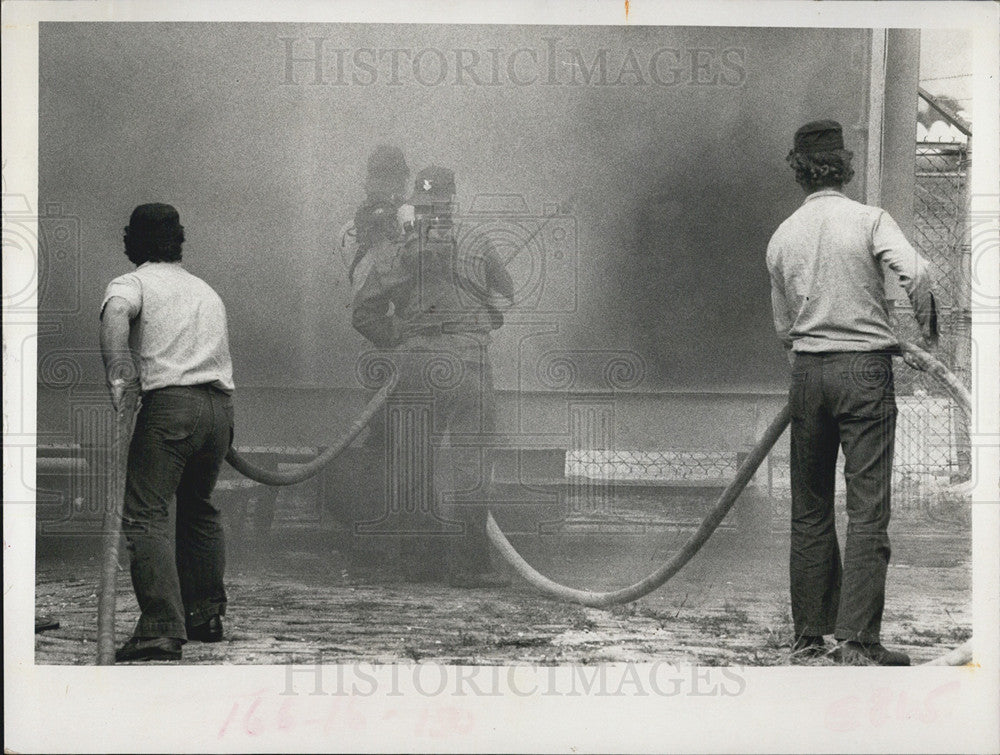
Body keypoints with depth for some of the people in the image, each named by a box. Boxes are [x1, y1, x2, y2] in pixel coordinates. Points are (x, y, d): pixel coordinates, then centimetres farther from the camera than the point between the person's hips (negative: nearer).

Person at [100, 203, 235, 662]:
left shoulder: (132, 283, 7)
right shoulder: (207, 290, 27)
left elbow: (116, 311, -18)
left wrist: (116, 371, -21)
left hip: (170, 404, -7)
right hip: (221, 406, 7)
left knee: (148, 516, -9)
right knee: (198, 508, 26)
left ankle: (161, 630, -22)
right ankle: (207, 614, 32)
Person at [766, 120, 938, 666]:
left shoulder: (782, 237, 8)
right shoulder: (869, 221, -4)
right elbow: (915, 273, -20)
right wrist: (927, 329, -4)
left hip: (806, 370, 4)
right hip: (865, 367, -4)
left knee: (810, 509, 12)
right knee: (867, 508, -5)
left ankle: (809, 632, 16)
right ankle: (856, 639, -11)